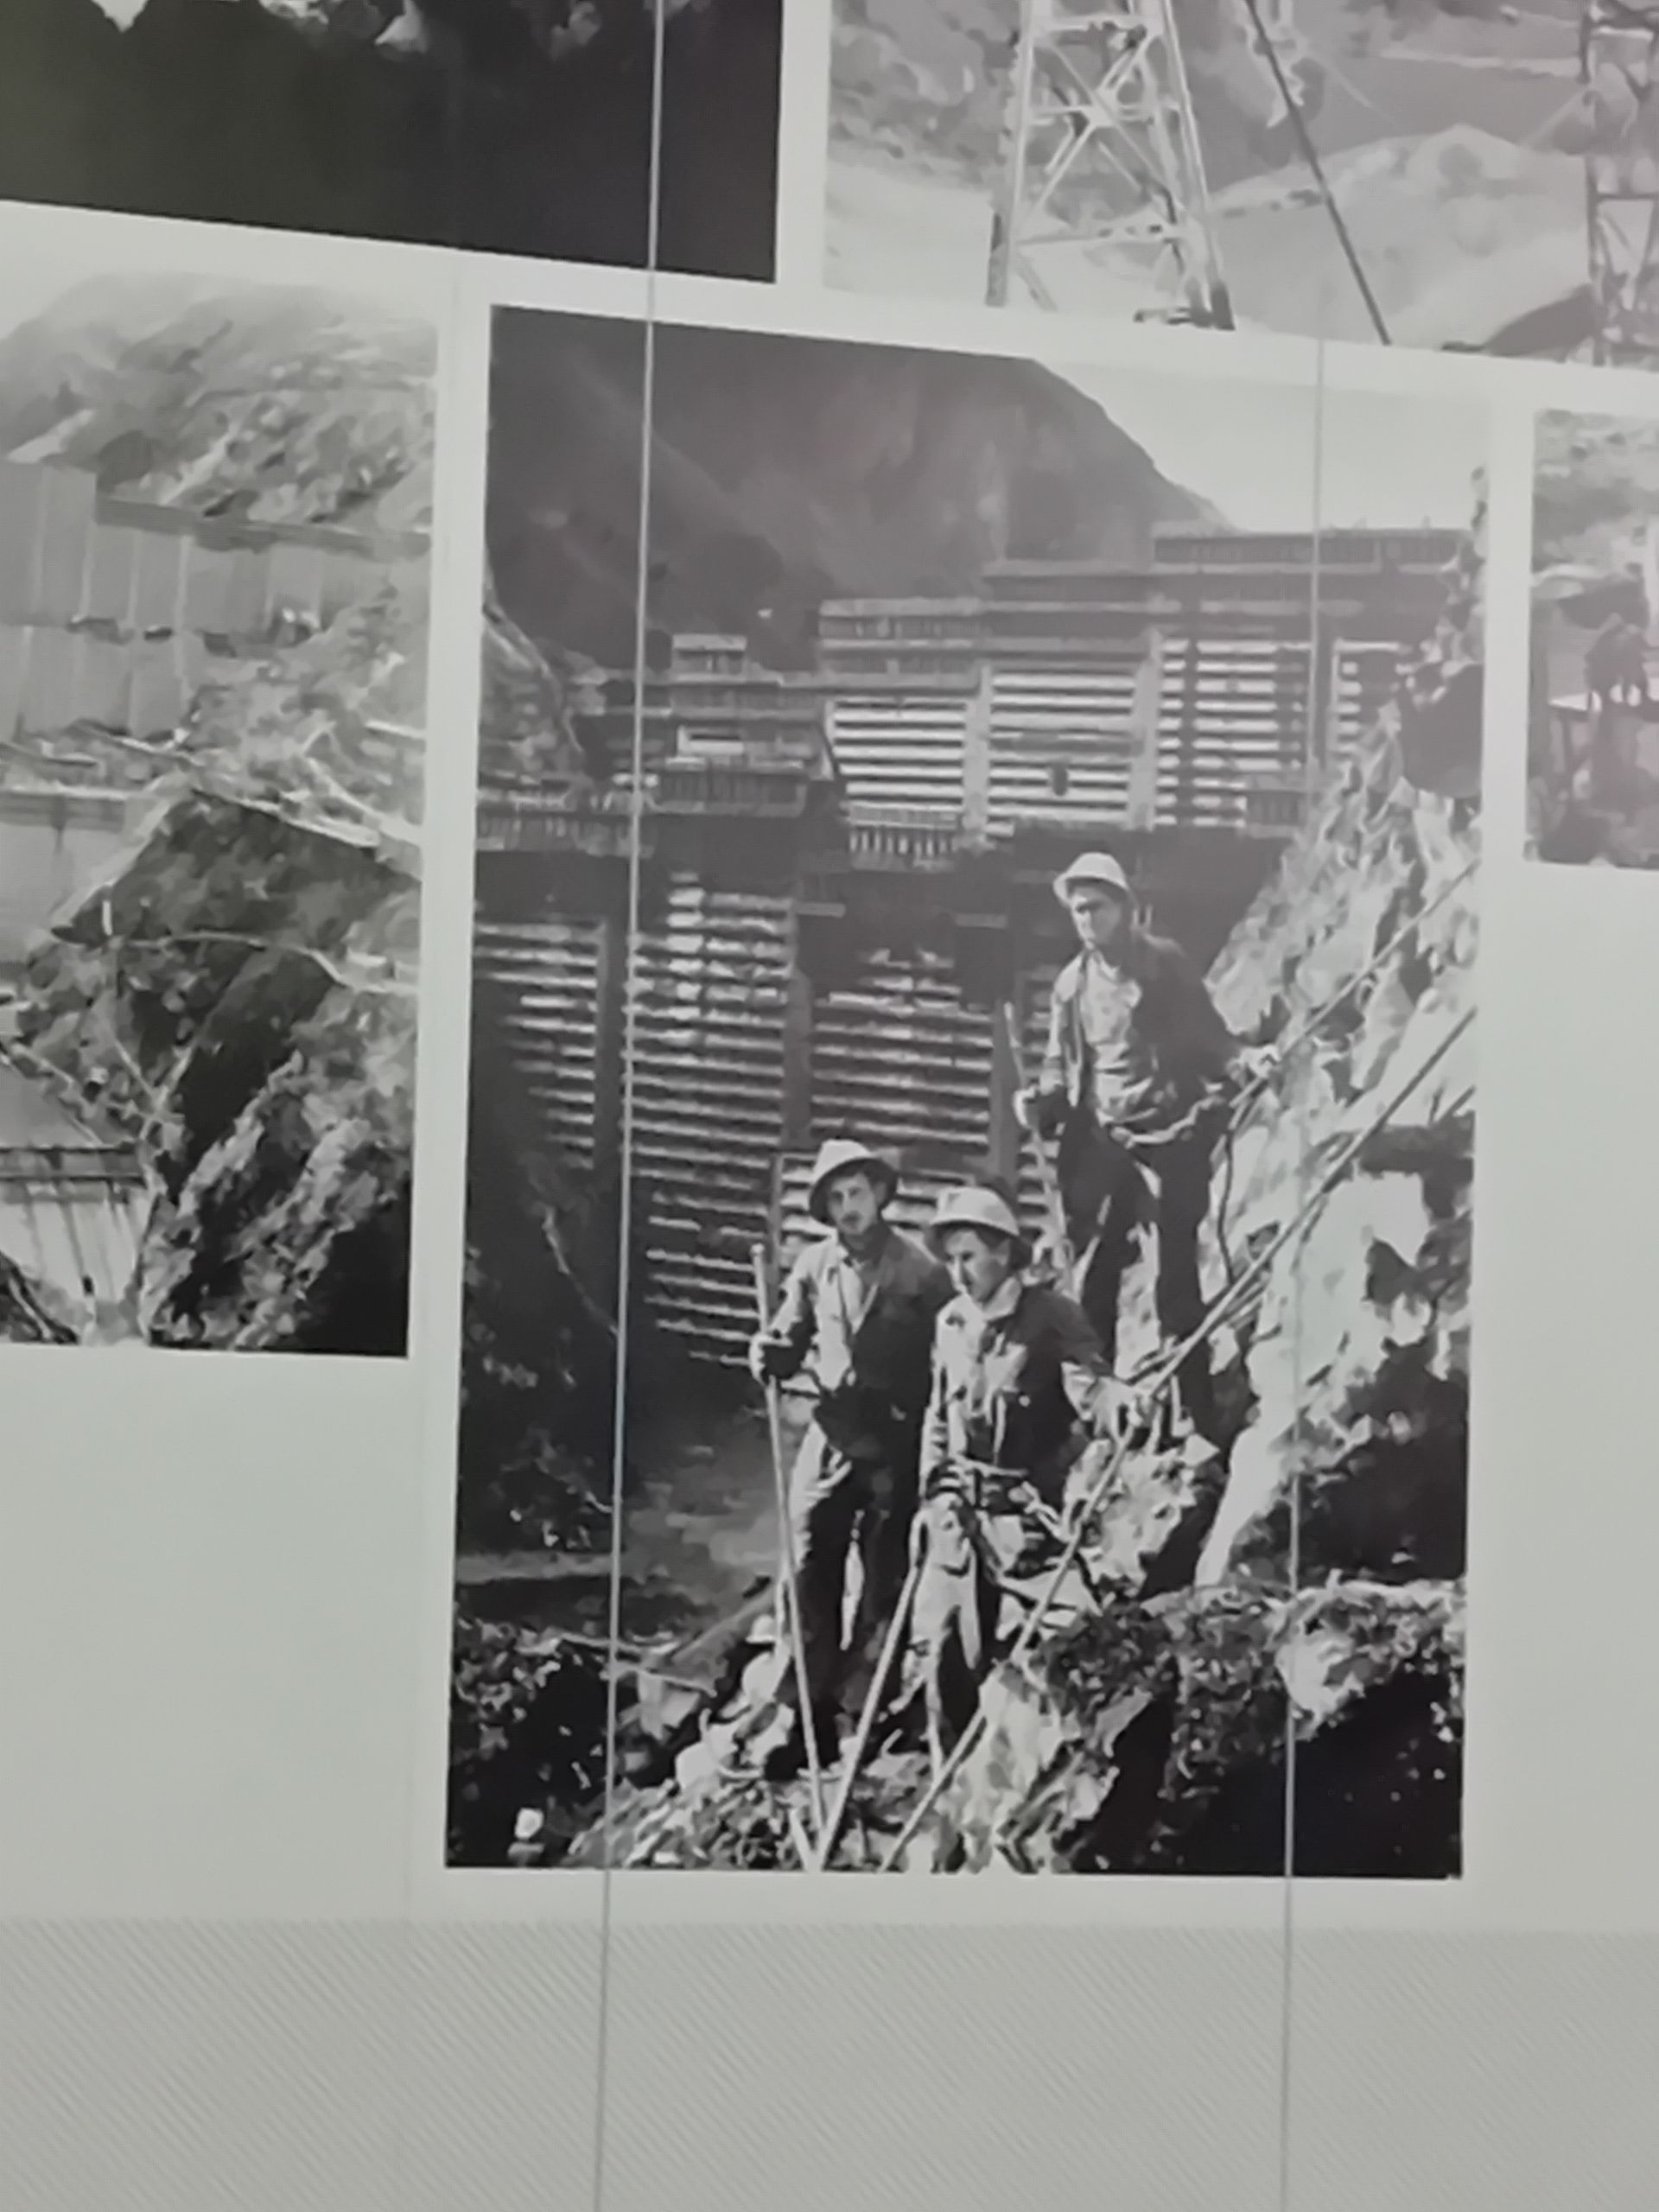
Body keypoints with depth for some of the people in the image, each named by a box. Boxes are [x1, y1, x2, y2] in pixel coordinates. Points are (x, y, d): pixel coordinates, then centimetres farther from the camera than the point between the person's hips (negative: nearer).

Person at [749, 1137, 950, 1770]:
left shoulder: (919, 1272, -7)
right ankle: (807, 1716, 8)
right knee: (811, 1576, 2)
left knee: (883, 1581, 5)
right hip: (829, 1435, 3)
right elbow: (791, 1342, 12)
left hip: (895, 1443, -3)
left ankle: (864, 1711, 13)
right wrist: (770, 1356, -11)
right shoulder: (815, 1266, 5)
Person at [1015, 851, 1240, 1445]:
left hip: (1169, 1138, -4)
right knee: (1091, 1284, 5)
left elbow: (1211, 1040, 1)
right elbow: (1060, 1065, 16)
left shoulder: (1165, 965, -1)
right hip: (1097, 1143, 4)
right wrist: (1042, 1101, -3)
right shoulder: (1071, 983, 10)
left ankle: (1197, 1419, 3)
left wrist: (1230, 1083, -16)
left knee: (1177, 1282, -3)